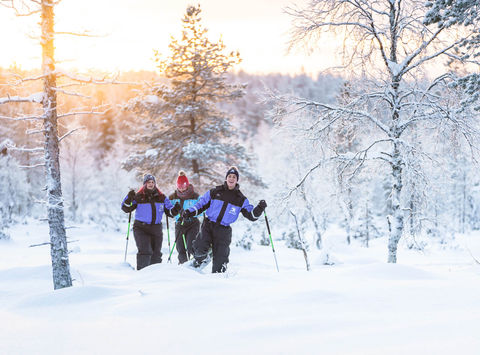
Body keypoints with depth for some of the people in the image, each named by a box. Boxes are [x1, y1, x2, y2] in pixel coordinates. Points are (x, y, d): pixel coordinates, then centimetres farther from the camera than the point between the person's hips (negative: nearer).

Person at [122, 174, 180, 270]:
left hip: (156, 229, 4)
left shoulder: (161, 198, 8)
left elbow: (170, 211, 11)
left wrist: (175, 210, -11)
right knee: (145, 251, -18)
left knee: (156, 254, 8)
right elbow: (126, 209, -2)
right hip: (141, 228, -4)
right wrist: (129, 199, -19)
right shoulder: (138, 197, 0)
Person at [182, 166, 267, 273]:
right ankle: (199, 259, 13)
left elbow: (251, 215, 8)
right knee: (200, 249, -21)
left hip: (223, 231, 1)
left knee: (220, 260, -7)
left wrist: (259, 208, -10)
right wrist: (189, 212, 0)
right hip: (208, 225, 0)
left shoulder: (241, 199, 9)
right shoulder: (215, 192, 7)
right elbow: (201, 204, 14)